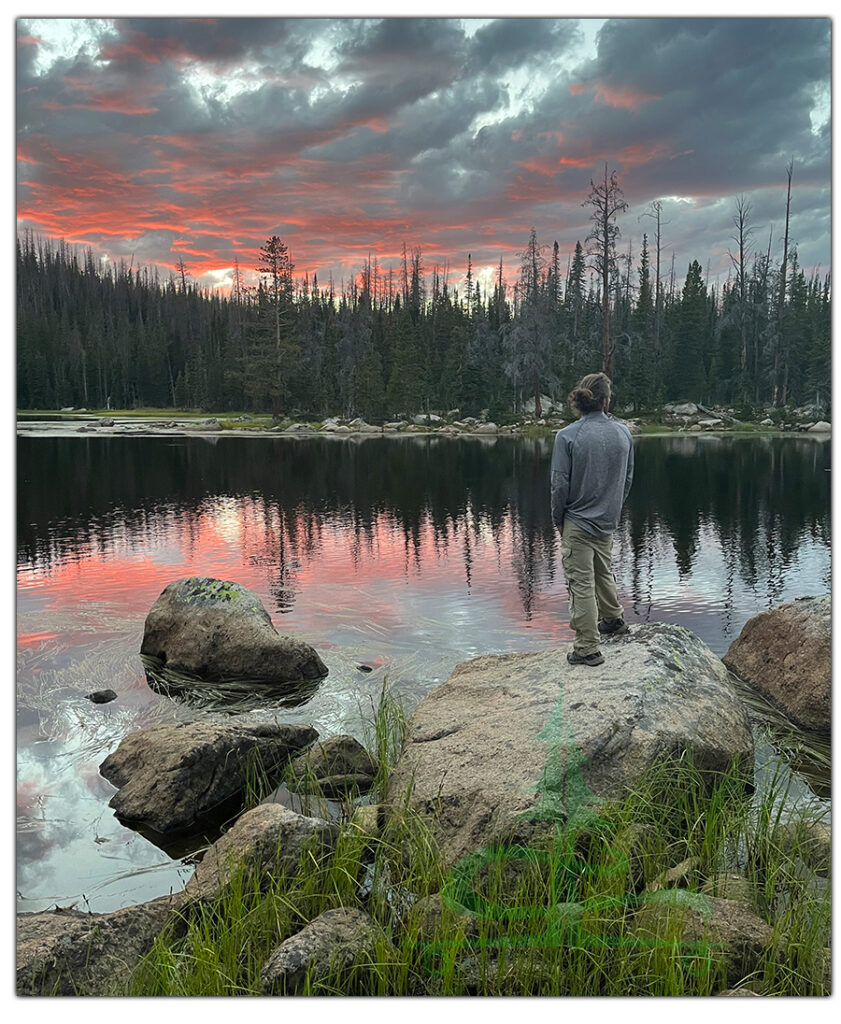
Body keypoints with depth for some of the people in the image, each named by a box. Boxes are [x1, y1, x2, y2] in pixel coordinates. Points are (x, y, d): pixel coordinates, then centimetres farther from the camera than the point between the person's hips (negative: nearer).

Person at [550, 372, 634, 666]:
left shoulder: (567, 435, -15)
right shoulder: (623, 433, -1)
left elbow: (560, 484, -14)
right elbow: (628, 478, 7)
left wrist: (558, 519, 0)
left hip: (578, 522, -5)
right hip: (608, 522, 5)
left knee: (581, 584, 1)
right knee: (603, 573, 27)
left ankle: (587, 648, 7)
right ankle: (613, 619, 47)